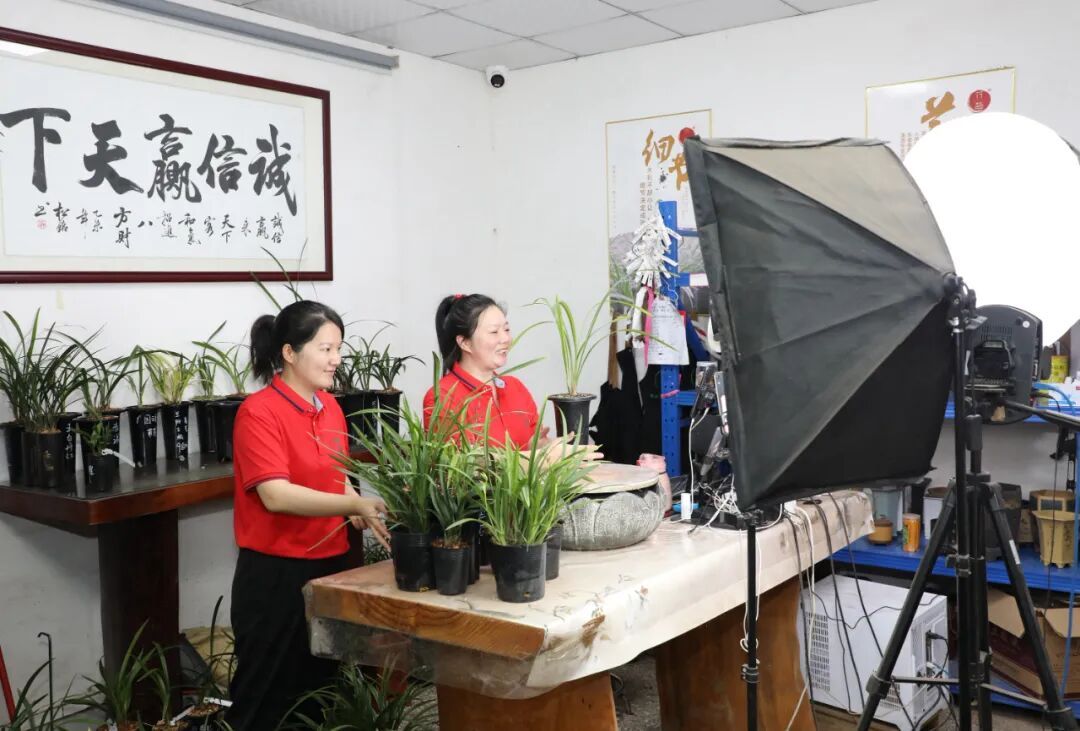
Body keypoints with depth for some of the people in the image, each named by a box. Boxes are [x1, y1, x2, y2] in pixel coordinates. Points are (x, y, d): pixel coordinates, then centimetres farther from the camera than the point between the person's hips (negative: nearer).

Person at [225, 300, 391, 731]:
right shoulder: (259, 412, -15)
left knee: (321, 688, 17)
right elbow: (276, 495, -24)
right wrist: (355, 505, -32)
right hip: (275, 572, -7)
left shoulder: (330, 407, 7)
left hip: (330, 563, 7)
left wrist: (361, 509, 0)